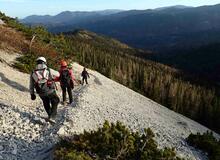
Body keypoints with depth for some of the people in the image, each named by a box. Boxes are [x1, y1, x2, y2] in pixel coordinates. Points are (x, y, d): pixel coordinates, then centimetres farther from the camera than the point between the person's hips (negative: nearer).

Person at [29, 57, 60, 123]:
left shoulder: (33, 73, -1)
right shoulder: (49, 70, -10)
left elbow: (31, 86, 6)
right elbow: (57, 74, 9)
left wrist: (32, 94, 18)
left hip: (41, 93, 3)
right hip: (50, 91, -3)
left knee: (46, 103, 27)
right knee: (55, 102, 18)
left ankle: (50, 115, 41)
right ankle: (52, 117, 7)